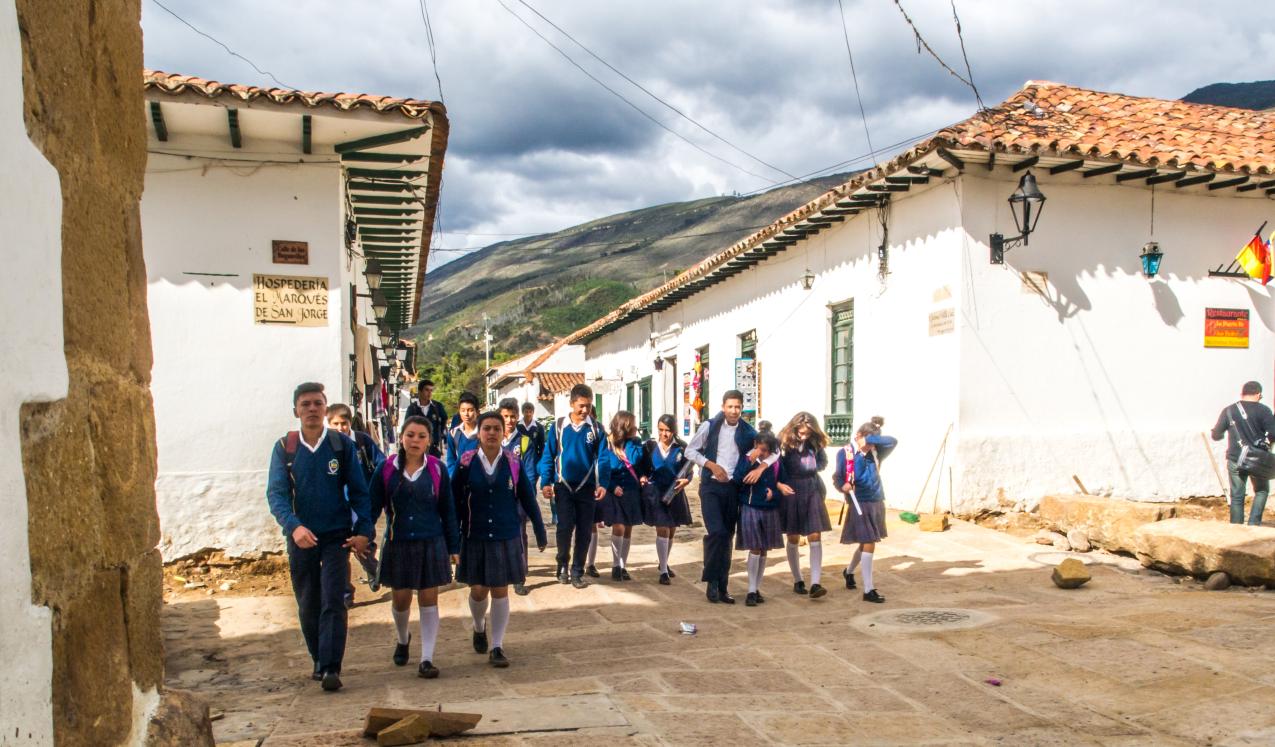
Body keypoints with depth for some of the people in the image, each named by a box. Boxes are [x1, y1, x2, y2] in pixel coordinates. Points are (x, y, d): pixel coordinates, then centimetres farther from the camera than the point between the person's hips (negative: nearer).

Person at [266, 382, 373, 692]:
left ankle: (331, 669, -7)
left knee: (333, 604, -8)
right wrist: (294, 526, -26)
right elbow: (276, 493, -9)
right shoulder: (284, 448, 0)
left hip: (337, 537, -2)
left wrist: (363, 531, -9)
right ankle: (319, 661, 28)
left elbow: (359, 491, 0)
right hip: (300, 538, 2)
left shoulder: (342, 445, -2)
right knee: (308, 607, 11)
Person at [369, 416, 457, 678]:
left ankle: (427, 659, 10)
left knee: (428, 599, 3)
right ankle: (402, 639, 42)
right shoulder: (387, 469, -3)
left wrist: (453, 547, 2)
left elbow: (447, 510, 2)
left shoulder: (437, 469, -3)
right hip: (398, 544, 1)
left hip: (431, 544, -1)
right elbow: (373, 506, 0)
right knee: (400, 598, 11)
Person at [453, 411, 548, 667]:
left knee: (500, 591, 3)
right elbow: (454, 501, -1)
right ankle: (479, 628, 40)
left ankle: (497, 647, 15)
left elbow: (528, 500, 3)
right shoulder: (466, 462, -6)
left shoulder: (513, 463, -4)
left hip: (506, 538, 0)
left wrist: (540, 533, 6)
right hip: (474, 537, 0)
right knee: (478, 590, 8)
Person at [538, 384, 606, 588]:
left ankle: (577, 572, 17)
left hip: (587, 487, 1)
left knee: (584, 531, 5)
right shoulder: (558, 426, 0)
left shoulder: (596, 429, 1)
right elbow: (548, 456, 1)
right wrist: (546, 483, -6)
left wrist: (602, 484, -12)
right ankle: (563, 564, 17)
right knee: (565, 527, -7)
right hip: (564, 486, -1)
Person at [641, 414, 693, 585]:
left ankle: (664, 563, 38)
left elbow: (689, 470, 0)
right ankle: (663, 571, 1)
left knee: (671, 531, 16)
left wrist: (685, 480, -18)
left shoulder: (682, 447, -4)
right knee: (662, 530, -6)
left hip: (674, 493, 2)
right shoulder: (650, 446, -3)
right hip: (655, 492, -2)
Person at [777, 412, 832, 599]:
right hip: (790, 492, -2)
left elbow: (823, 463, 8)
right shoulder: (784, 441, -10)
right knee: (793, 538, 7)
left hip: (812, 492, 2)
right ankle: (797, 581, 20)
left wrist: (810, 468, -8)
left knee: (815, 537, -7)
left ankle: (815, 583, -10)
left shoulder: (815, 443, -1)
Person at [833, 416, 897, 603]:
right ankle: (868, 590, -3)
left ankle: (849, 571, 44)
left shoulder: (875, 453, 4)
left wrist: (873, 439, -20)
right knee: (868, 544, -9)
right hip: (860, 504, -6)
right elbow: (838, 478, -5)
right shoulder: (845, 453, -6)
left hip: (877, 503, 6)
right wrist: (843, 486, -26)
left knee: (866, 543, 17)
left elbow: (893, 442, -13)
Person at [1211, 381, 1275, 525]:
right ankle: (1254, 524, 9)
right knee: (1262, 490, 19)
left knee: (1237, 496, 8)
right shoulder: (1263, 410, -7)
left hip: (1235, 460, 2)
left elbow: (1216, 435, 2)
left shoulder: (1229, 411, 0)